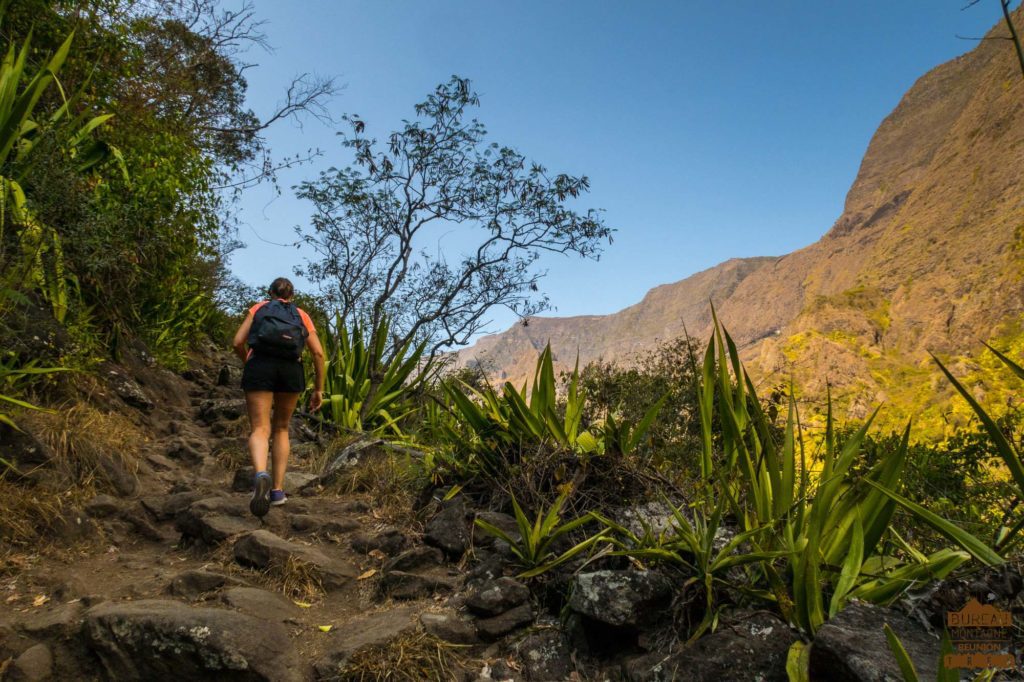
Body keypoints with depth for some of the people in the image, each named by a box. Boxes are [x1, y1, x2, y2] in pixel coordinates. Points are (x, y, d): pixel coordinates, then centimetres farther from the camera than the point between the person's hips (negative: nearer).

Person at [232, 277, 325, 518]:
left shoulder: (258, 308, 23)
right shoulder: (301, 315, 23)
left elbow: (238, 342, 11)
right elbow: (318, 352, 10)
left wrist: (248, 363, 31)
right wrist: (319, 389, 13)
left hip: (260, 366, -1)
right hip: (291, 370, 1)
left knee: (259, 430, -7)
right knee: (281, 428, 18)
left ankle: (260, 475, -39)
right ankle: (278, 490, 11)